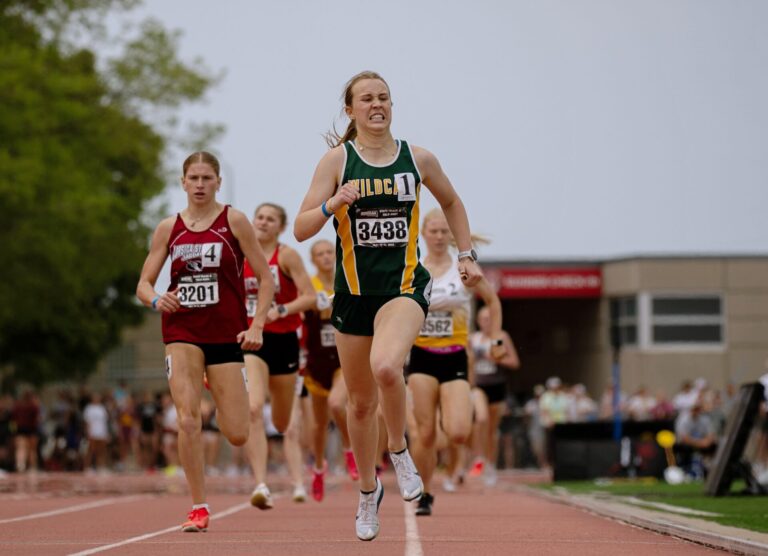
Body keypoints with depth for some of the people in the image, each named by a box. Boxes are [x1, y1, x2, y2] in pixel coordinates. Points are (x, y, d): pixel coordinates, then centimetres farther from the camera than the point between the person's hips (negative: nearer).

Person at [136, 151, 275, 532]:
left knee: (237, 435, -1)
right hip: (182, 332, 1)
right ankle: (199, 508, -5)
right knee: (188, 419, -17)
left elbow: (266, 278, 1)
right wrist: (156, 299, -15)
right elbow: (143, 285, 9)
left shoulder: (234, 221, 0)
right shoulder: (168, 228, 6)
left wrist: (257, 326, -10)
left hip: (227, 334, -1)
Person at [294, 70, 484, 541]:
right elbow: (301, 229, -6)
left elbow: (452, 203, 21)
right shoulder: (337, 160, -2)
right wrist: (333, 205, -23)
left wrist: (467, 255, 14)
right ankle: (369, 491, 34)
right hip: (355, 290, 1)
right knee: (362, 401, 11)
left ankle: (400, 450, -4)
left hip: (405, 286, -1)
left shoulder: (418, 159, 2)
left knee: (386, 367, -32)